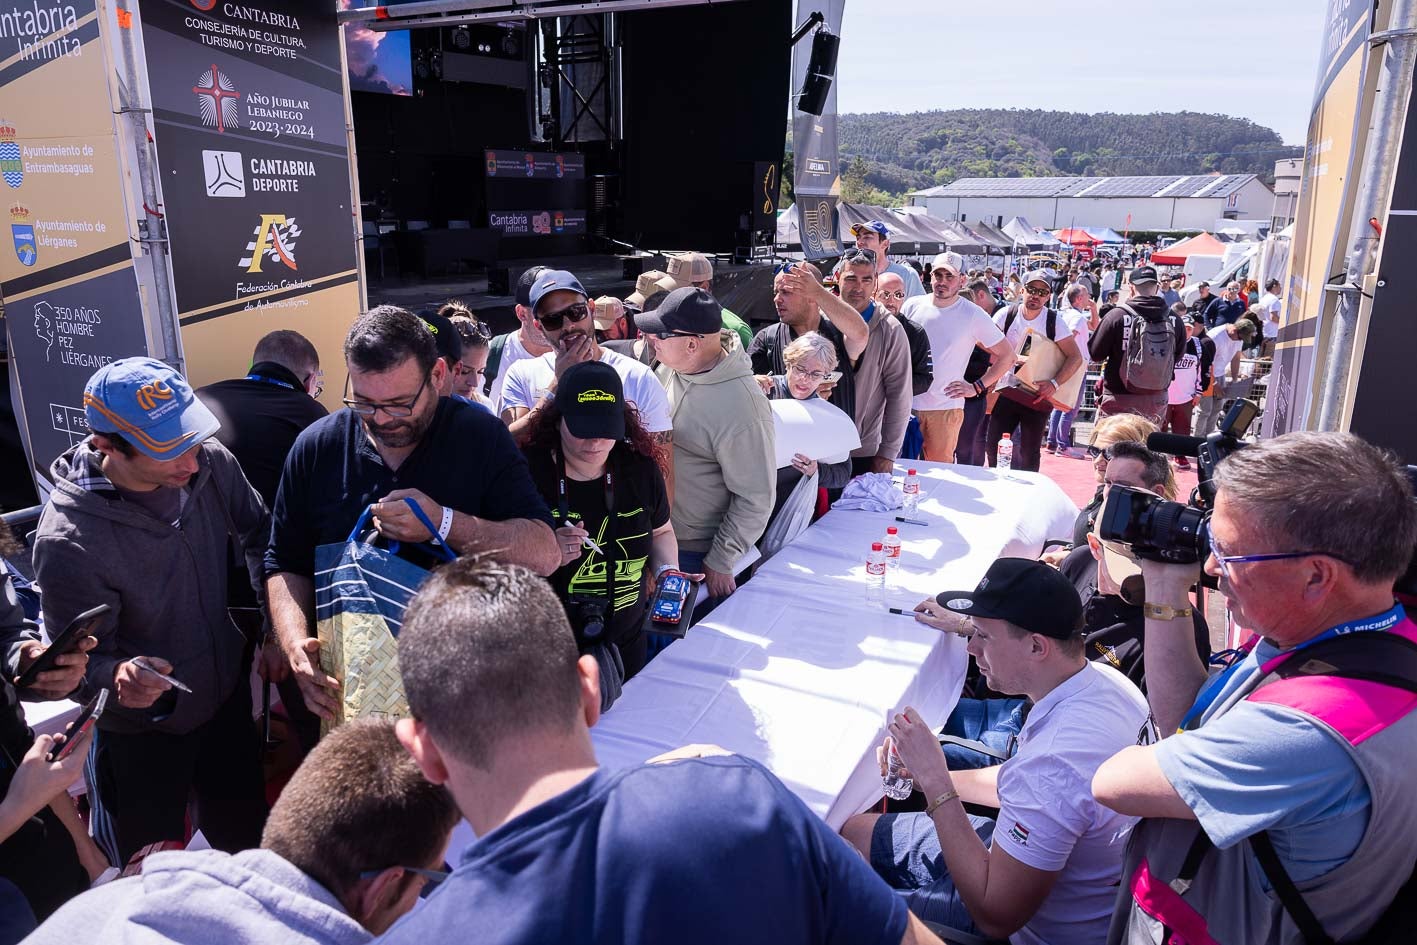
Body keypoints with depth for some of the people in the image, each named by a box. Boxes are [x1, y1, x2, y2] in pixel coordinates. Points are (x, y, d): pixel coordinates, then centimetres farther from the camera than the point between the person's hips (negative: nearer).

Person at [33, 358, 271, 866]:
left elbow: (257, 535, 2)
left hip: (228, 696, 4)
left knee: (246, 840, 23)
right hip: (141, 733, -4)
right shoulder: (69, 541, -29)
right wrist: (118, 677, -41)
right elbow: (81, 662, -19)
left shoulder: (212, 464, -17)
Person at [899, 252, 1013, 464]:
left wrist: (977, 387, -3)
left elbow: (1007, 355, 3)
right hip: (907, 404, 3)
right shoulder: (912, 306, 4)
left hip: (945, 408, -2)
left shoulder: (973, 315, -3)